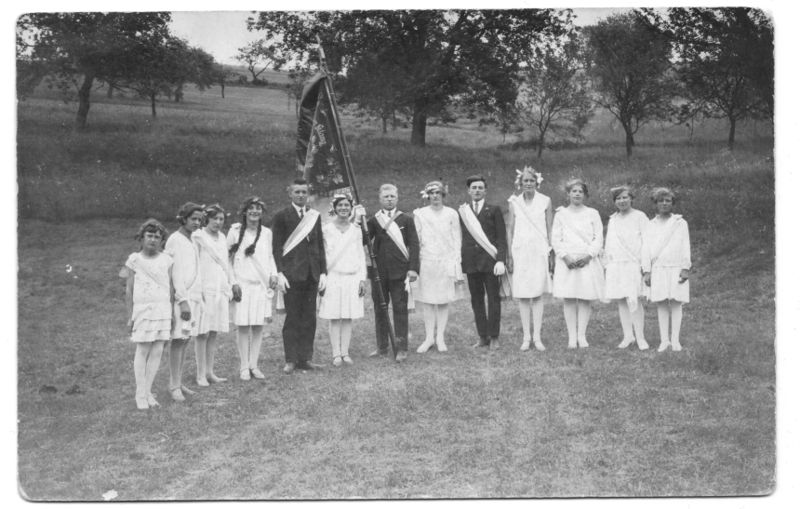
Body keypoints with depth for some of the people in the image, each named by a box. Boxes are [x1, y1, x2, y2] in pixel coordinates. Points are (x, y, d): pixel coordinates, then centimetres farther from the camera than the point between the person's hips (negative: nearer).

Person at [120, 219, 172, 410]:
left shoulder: (166, 260, 7)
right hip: (142, 309, -3)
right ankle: (140, 395, 3)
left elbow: (170, 288, 11)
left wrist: (172, 313, 10)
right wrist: (130, 316, 0)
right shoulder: (134, 260, 1)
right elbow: (129, 290, 3)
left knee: (157, 351, 0)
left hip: (163, 310, 3)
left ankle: (148, 392, 7)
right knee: (142, 351, -2)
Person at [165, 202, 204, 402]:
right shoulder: (175, 240, -11)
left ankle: (178, 382, 15)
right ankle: (174, 386, -2)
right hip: (181, 297, -8)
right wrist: (183, 301, -19)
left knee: (185, 340, 10)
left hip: (194, 297, 8)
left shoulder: (192, 241, 16)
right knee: (178, 340, -6)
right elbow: (176, 273, -16)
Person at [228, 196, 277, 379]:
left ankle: (254, 365, 13)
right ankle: (244, 367, 7)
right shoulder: (235, 230, -1)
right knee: (243, 326, -2)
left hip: (262, 284, 3)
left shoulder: (267, 233, 8)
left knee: (258, 326, 3)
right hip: (242, 284, -3)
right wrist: (232, 282, -4)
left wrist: (274, 274, 3)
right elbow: (227, 257, 2)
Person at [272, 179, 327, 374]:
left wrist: (323, 272, 6)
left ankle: (305, 358, 10)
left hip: (311, 274, 4)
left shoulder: (315, 216, 13)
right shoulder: (281, 216, 1)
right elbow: (276, 247, -2)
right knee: (292, 318, -2)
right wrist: (280, 273, -11)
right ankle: (290, 359, 4)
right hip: (291, 274, -4)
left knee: (309, 318, 4)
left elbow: (320, 245, 14)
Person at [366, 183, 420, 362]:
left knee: (400, 309, 0)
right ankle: (382, 347, 19)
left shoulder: (406, 219, 4)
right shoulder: (373, 220, 8)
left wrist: (413, 268, -8)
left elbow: (414, 245, 0)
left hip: (400, 271, -2)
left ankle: (402, 348, 5)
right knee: (379, 308, 9)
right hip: (379, 272, 2)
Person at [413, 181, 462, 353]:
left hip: (446, 262, 0)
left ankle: (440, 338, 10)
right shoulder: (419, 214, 4)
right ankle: (429, 337, 10)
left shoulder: (451, 214, 5)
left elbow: (457, 240, 6)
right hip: (426, 262, 0)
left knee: (443, 301, 2)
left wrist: (456, 263, 1)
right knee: (427, 302, 2)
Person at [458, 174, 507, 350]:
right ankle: (482, 336, 12)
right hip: (470, 261, 2)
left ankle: (494, 337, 7)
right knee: (476, 300, 5)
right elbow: (459, 238, 10)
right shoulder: (462, 212, 11)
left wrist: (500, 260, -10)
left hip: (490, 260, -2)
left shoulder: (494, 210, 7)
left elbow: (501, 238, 1)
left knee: (493, 299, -1)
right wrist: (458, 261, 3)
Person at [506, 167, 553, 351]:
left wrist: (550, 253, 0)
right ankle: (526, 337, 8)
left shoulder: (545, 201, 4)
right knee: (522, 296, 1)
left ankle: (537, 337, 3)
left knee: (538, 294, -3)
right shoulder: (514, 203, 6)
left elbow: (550, 229, 5)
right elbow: (510, 230, 8)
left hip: (539, 251, -1)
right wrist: (510, 256, 3)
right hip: (520, 251, 1)